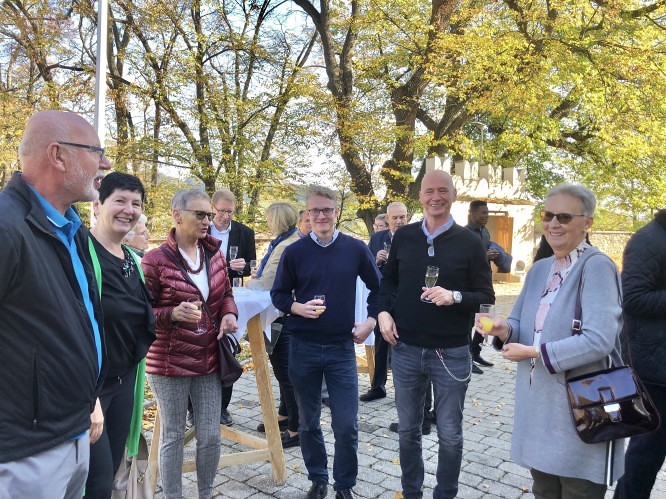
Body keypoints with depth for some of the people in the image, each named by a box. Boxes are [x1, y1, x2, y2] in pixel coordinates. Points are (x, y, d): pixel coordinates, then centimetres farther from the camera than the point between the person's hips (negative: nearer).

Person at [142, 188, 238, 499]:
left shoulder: (214, 254, 4)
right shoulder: (155, 260, -13)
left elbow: (225, 293, 16)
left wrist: (229, 313, -5)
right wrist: (174, 313, -27)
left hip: (209, 362, 5)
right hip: (169, 364, -5)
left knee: (210, 437, 12)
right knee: (173, 437, 11)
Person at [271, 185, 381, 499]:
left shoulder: (356, 249, -1)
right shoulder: (294, 252, -2)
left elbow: (378, 287, 11)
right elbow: (278, 295, 4)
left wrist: (370, 321, 2)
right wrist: (299, 308, -15)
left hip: (342, 348, 0)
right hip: (303, 348, 1)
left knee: (346, 425, 1)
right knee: (308, 422, 13)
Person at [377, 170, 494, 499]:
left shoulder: (469, 243, -5)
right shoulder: (403, 237, 4)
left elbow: (486, 298, -3)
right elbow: (388, 280, 16)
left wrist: (454, 297, -21)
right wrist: (384, 311, -1)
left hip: (451, 354, -2)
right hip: (405, 349, 3)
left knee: (449, 435, 9)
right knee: (408, 429, 16)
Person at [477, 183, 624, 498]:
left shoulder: (597, 267, -16)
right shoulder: (539, 269, 9)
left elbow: (599, 340, -26)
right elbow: (523, 323, 14)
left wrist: (534, 353, -20)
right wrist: (504, 330, -10)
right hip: (538, 404, 8)